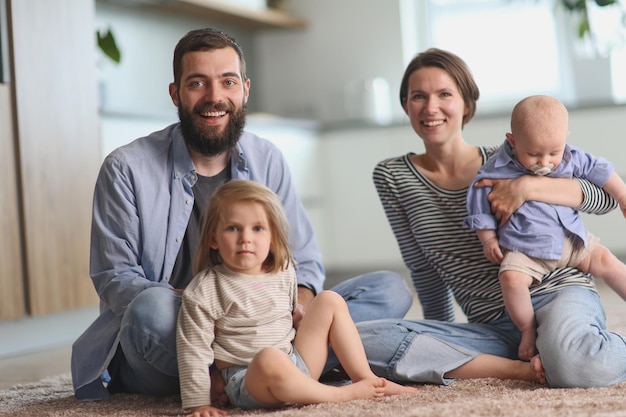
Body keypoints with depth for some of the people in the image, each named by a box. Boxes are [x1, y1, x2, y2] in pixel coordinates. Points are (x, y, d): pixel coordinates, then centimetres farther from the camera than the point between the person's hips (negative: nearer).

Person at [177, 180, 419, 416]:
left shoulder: (283, 274, 6)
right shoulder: (204, 291, -11)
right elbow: (193, 350, -11)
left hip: (296, 366, 7)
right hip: (247, 382, -7)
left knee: (330, 300, 4)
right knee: (269, 358, -40)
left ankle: (365, 378, -4)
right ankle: (341, 394, -21)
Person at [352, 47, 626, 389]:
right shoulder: (392, 177, 5)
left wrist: (527, 185, -19)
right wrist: (440, 342, 16)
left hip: (555, 294, -3)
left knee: (572, 366, -40)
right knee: (360, 338, -22)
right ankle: (526, 369, -19)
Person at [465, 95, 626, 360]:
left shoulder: (571, 158, -5)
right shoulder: (495, 172, -16)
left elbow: (599, 170, 9)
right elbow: (480, 206, -5)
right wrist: (488, 240, -4)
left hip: (571, 239, 5)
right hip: (525, 249, -4)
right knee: (512, 279, -28)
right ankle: (528, 331, -9)